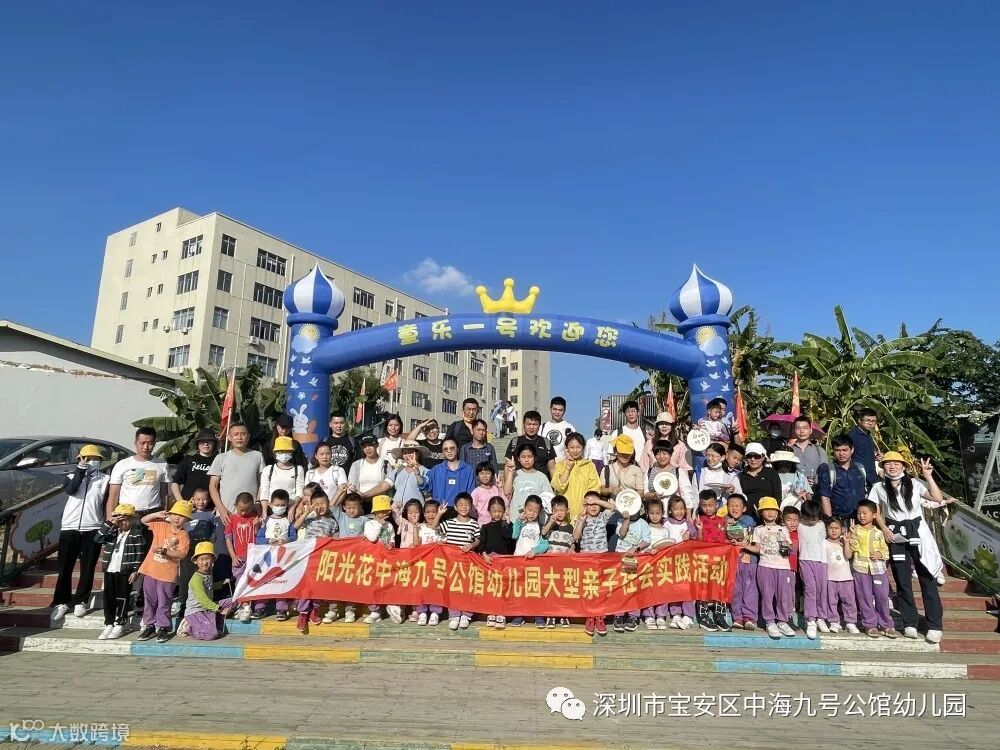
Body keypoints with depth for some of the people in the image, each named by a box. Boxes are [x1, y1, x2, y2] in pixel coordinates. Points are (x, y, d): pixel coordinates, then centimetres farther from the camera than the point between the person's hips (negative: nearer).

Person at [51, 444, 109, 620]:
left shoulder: (105, 479, 5)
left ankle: (80, 601, 15)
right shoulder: (73, 476, 10)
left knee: (88, 568, 4)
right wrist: (80, 469, -9)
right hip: (69, 527, 1)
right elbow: (71, 490, -12)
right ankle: (61, 602, 16)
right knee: (65, 567, 5)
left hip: (92, 529, -1)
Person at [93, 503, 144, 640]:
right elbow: (98, 539, -7)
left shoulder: (136, 535, -5)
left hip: (125, 572, -5)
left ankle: (120, 625, 11)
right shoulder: (112, 532, 10)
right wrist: (108, 523, -14)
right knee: (108, 597, 9)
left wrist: (135, 571, -12)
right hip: (109, 570, 5)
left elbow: (139, 554, -7)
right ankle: (109, 624, 19)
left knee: (122, 598, 2)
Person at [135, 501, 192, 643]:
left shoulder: (183, 535, -10)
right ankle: (150, 626, 27)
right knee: (150, 600, 14)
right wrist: (157, 514, -3)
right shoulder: (160, 526, 3)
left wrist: (164, 551, -26)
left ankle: (163, 628, 16)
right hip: (150, 570, 4)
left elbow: (182, 554, -18)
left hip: (168, 574, -4)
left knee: (164, 602, 5)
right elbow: (143, 520, 13)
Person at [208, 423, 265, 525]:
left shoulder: (257, 456, 8)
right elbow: (213, 486, 6)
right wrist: (222, 510, -5)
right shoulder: (221, 458, 7)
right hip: (226, 514, 0)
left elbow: (262, 485, 9)